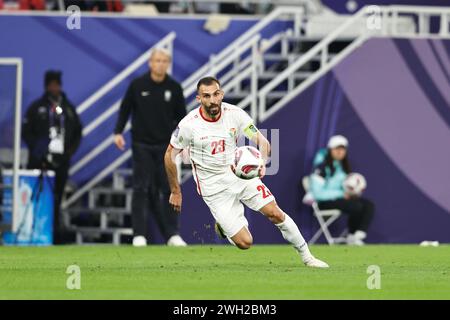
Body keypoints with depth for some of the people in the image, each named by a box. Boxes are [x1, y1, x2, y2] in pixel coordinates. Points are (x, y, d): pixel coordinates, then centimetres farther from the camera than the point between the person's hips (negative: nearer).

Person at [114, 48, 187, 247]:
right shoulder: (137, 85, -3)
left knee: (169, 189, -2)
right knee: (142, 189, -3)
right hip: (142, 145, -1)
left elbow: (181, 115, 9)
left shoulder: (174, 88, 1)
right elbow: (125, 109, 6)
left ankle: (172, 234, 2)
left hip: (166, 146, 1)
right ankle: (139, 234, -1)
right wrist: (118, 132, -3)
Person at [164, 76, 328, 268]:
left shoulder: (235, 114, -10)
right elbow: (170, 155, -1)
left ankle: (306, 256, 11)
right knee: (245, 243, -10)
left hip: (241, 175, 3)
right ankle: (223, 225, 26)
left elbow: (262, 141, -6)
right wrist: (175, 192, 3)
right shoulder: (188, 125, -16)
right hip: (214, 188, -3)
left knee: (275, 214, -10)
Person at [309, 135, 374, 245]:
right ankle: (351, 236, -8)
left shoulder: (341, 165, 12)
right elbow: (318, 193, -20)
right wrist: (342, 194, -20)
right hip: (324, 202, -8)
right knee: (356, 206, -28)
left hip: (338, 198, 8)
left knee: (368, 205, -14)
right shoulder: (322, 167, -14)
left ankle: (359, 234, -25)